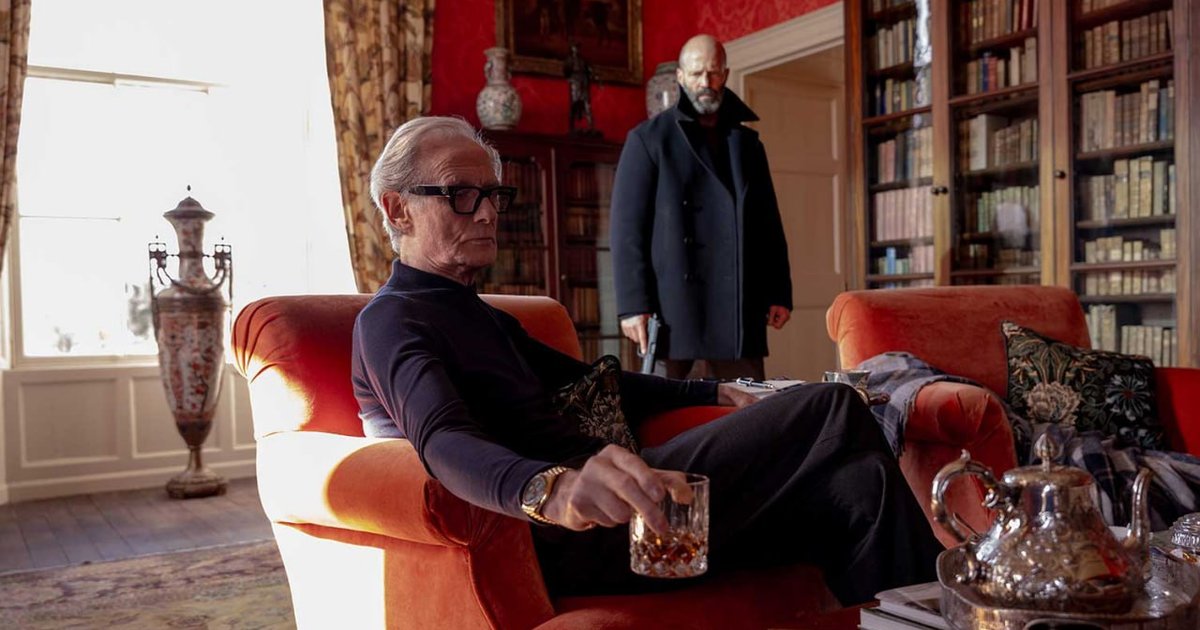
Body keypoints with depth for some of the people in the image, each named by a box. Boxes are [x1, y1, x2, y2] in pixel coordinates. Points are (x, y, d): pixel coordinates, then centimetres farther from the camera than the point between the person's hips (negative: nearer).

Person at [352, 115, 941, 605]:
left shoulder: (482, 316, 27)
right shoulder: (391, 320, -3)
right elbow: (444, 441, -24)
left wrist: (712, 393, 28)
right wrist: (552, 488, -45)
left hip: (593, 505, 9)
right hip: (569, 538, -9)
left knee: (858, 485, -8)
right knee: (834, 412, -12)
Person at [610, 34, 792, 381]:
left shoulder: (747, 141, 18)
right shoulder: (648, 139, 3)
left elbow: (769, 222, 19)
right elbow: (627, 226, -3)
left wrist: (779, 293, 10)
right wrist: (634, 304, -11)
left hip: (742, 313, 5)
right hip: (677, 310, -4)